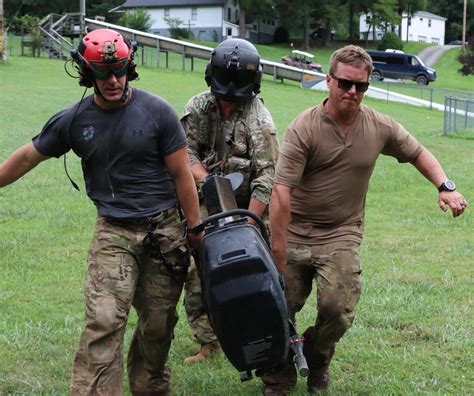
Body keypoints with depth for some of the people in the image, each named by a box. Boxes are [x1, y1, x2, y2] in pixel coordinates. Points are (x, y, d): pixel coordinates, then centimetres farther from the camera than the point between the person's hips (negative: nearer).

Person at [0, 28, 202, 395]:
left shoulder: (157, 112, -6)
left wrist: (197, 231, 1)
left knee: (158, 324, 10)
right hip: (114, 233, 0)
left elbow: (181, 175, -2)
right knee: (104, 322, -15)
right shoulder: (74, 120, 0)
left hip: (164, 230, 0)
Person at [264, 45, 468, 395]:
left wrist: (445, 186, 0)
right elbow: (282, 190, -19)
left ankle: (317, 361, 19)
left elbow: (418, 153, 18)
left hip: (341, 235, 2)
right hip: (295, 231, -1)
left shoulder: (380, 127, -1)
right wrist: (278, 249, -23)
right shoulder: (304, 127, -14)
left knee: (338, 309, -14)